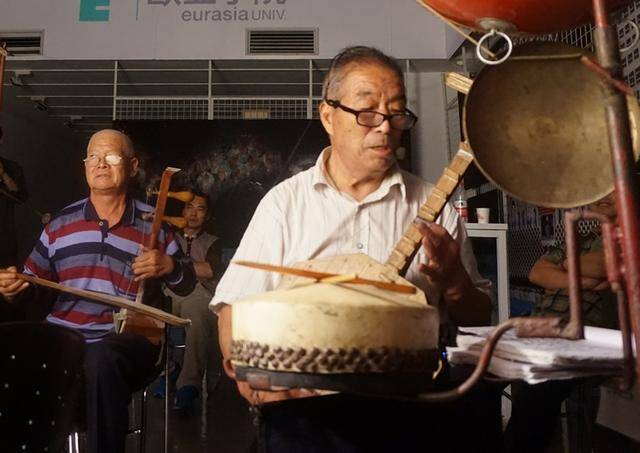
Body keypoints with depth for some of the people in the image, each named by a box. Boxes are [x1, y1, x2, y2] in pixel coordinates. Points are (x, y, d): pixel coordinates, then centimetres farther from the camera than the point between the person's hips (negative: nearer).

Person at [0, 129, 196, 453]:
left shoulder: (154, 223, 8)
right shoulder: (61, 223, 15)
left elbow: (187, 286, 13)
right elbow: (34, 284, 17)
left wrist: (169, 266, -8)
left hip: (127, 337, -2)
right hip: (62, 333, 3)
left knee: (103, 359, -36)